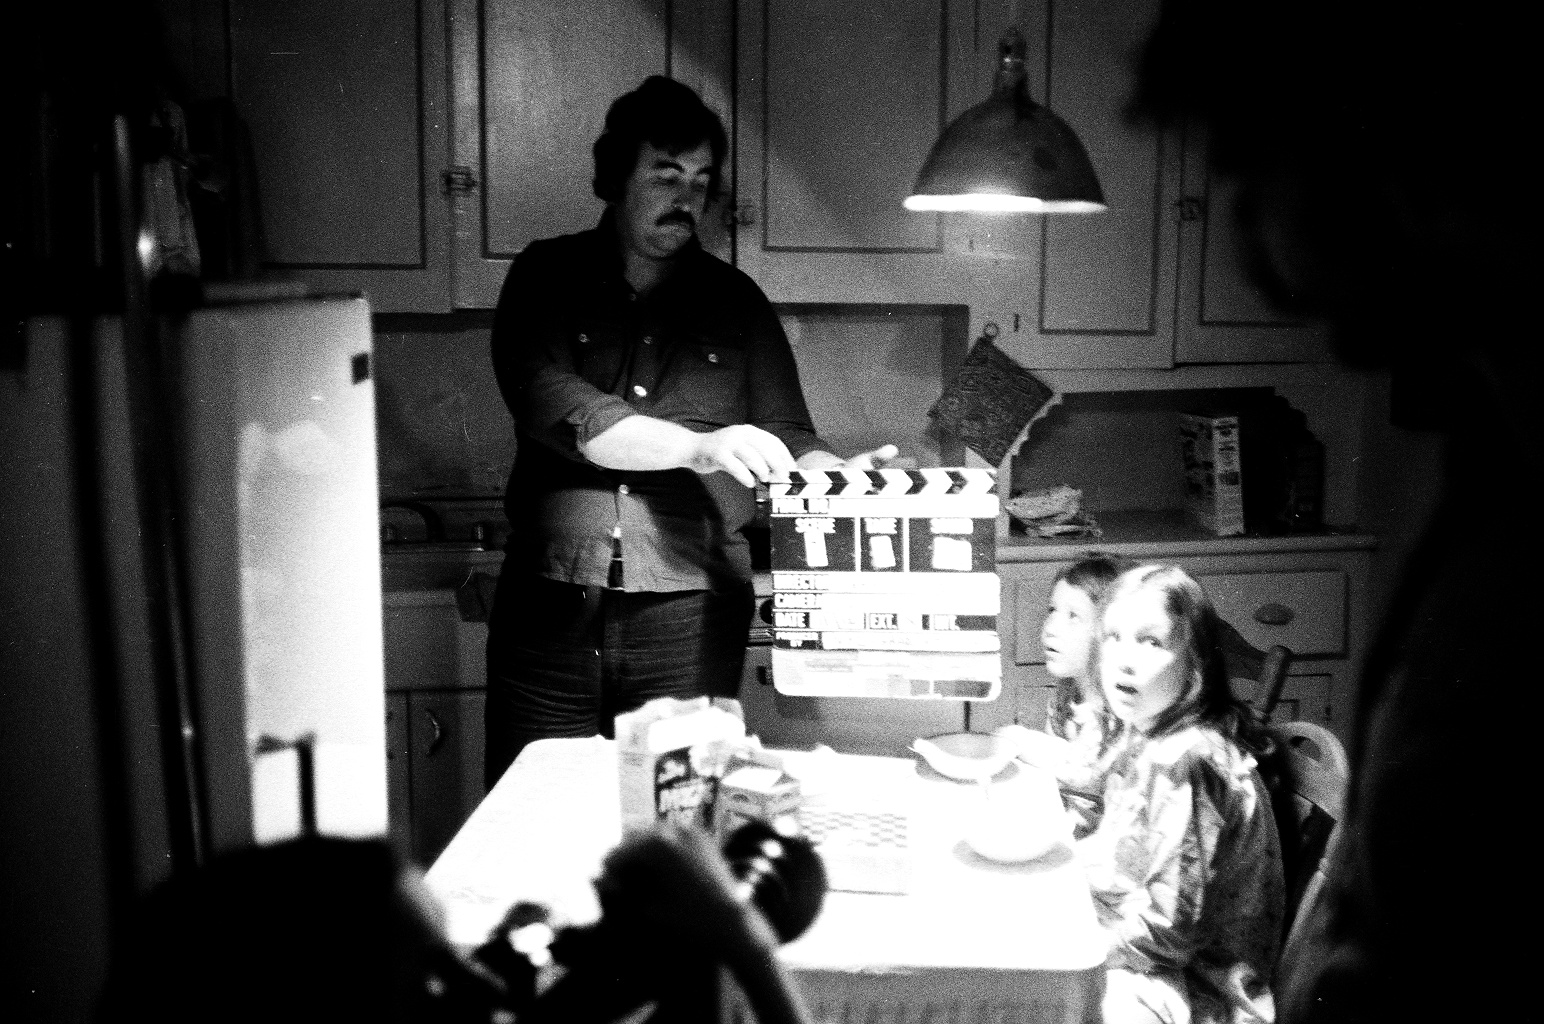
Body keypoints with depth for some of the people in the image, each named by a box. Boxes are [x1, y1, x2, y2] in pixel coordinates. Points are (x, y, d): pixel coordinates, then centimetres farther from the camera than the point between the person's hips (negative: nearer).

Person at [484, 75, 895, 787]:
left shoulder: (734, 301, 11)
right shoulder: (547, 278, 5)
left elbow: (788, 438, 10)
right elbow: (545, 403, -13)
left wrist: (839, 476, -12)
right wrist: (696, 447, -22)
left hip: (690, 618, 1)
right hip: (551, 607, -1)